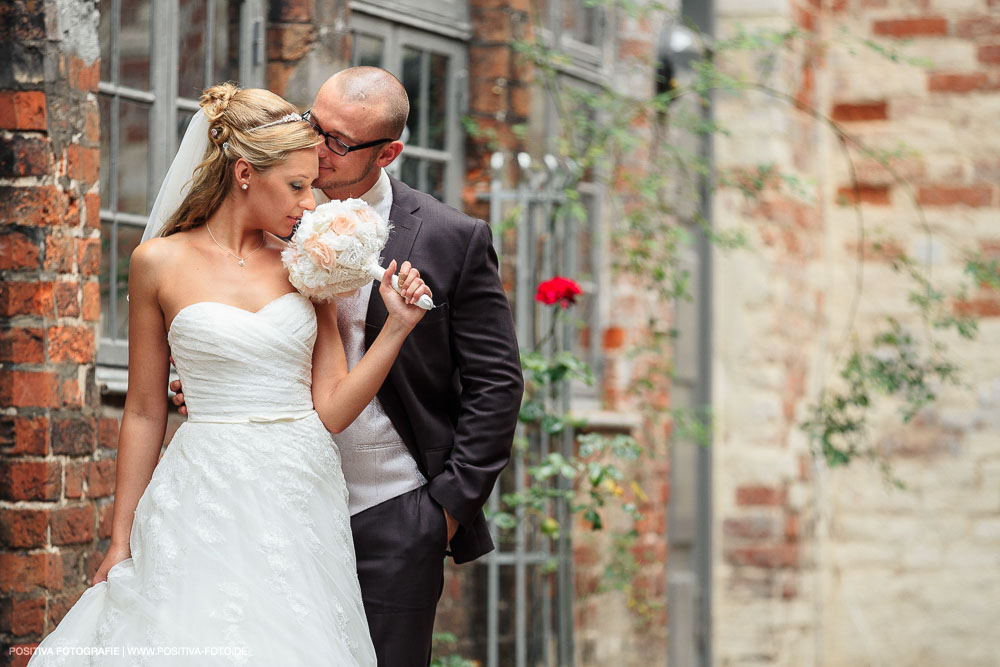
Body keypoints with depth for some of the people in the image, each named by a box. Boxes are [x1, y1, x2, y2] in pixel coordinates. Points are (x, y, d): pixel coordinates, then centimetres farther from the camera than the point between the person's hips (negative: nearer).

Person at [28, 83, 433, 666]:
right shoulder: (162, 263, 1)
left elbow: (332, 409, 4)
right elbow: (145, 412, 5)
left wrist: (398, 327, -6)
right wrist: (121, 540, 6)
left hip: (302, 501, 3)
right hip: (207, 503, -3)